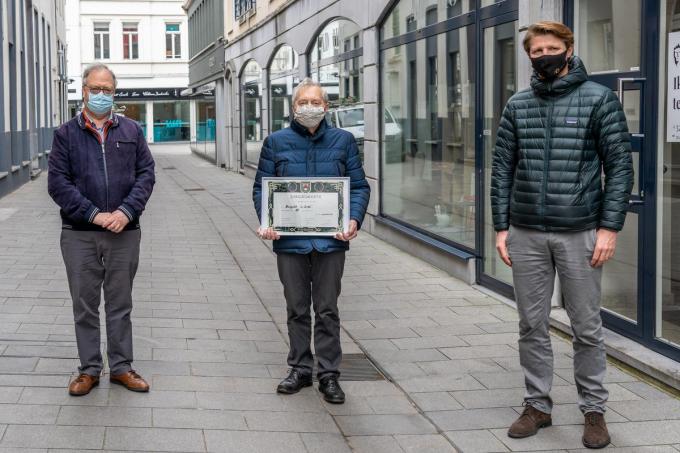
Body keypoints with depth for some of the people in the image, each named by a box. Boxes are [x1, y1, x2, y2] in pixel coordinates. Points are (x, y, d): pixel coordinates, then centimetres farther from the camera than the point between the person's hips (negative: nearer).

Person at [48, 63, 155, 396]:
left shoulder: (131, 131, 8)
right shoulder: (66, 134, 3)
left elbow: (146, 174, 3)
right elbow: (57, 182, -4)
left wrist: (126, 212, -13)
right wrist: (94, 215, -14)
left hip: (125, 232, 1)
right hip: (79, 234, -1)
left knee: (120, 304, 10)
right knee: (84, 305, 7)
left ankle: (121, 367, 20)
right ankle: (89, 369, 17)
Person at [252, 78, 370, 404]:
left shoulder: (343, 141, 5)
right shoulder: (276, 142, 5)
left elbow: (359, 186, 6)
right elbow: (261, 186, 6)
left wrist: (354, 219, -11)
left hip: (331, 239, -1)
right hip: (289, 240, 1)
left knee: (327, 310, 5)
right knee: (297, 309, 10)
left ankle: (328, 374, 13)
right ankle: (300, 368, 22)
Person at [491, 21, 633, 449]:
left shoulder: (599, 99, -1)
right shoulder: (517, 105, 8)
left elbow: (620, 166, -4)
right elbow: (503, 169, 9)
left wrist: (610, 227, -10)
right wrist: (502, 226, 3)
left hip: (579, 233, -3)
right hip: (526, 235, 3)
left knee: (587, 328, 4)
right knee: (532, 326, 9)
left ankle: (595, 410, 16)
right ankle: (538, 405, 21)